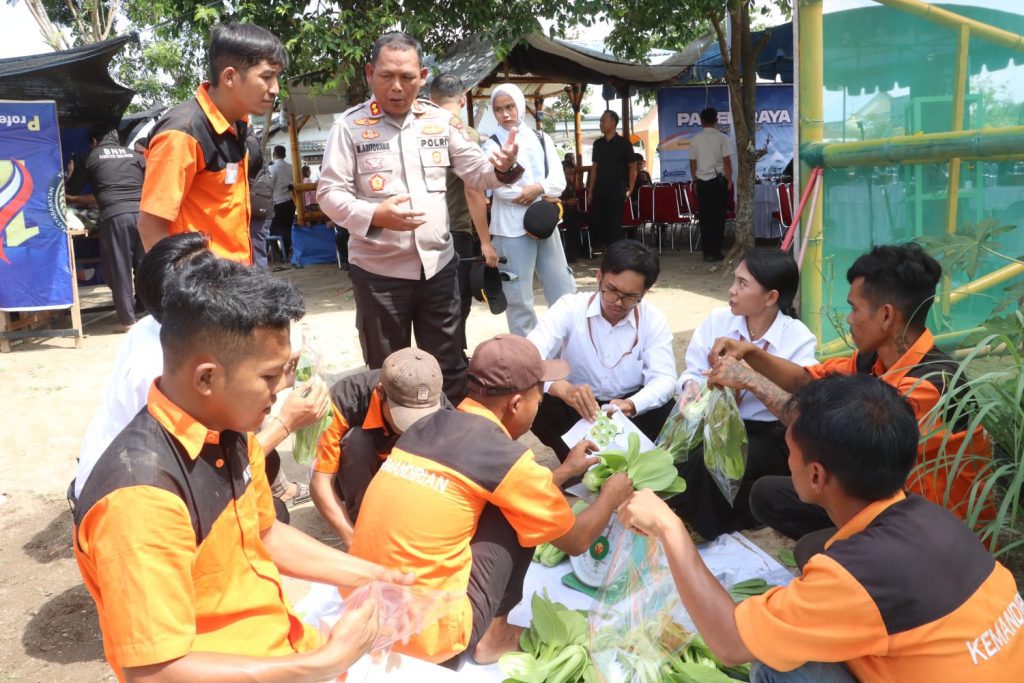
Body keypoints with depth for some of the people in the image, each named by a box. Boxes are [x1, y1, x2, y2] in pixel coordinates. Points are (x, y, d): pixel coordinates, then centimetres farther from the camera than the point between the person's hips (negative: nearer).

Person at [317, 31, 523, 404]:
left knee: (450, 367, 14)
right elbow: (329, 193, -9)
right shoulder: (350, 126, -6)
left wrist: (501, 167, -18)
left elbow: (476, 173, 5)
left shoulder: (441, 120, 4)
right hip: (378, 270, -3)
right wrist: (375, 215, -26)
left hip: (437, 265, 3)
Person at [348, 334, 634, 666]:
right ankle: (493, 634, 13)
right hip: (427, 636, -7)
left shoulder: (430, 423, 7)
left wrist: (565, 470, 33)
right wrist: (611, 494, 23)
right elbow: (576, 540, 5)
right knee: (515, 514, 3)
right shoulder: (506, 459, -12)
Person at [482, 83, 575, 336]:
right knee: (519, 297, 2)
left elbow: (559, 181, 3)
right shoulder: (492, 145, 1)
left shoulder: (542, 139, 12)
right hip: (512, 227, -4)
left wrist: (538, 189, -17)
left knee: (563, 291, 7)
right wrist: (544, 197, -8)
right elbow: (501, 188, -12)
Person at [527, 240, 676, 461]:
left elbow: (664, 379, -19)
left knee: (670, 412, -29)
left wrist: (631, 405, -42)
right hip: (575, 409, 0)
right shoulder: (569, 308, -16)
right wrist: (562, 389, -50)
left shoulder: (654, 320, -10)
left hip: (628, 409, 1)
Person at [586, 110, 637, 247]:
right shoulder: (598, 143, 10)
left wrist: (630, 190, -8)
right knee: (596, 222, 3)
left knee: (614, 224, -3)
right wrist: (590, 190, 8)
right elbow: (594, 167, 13)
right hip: (599, 190, 5)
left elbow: (633, 167, -1)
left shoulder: (623, 143, -2)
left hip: (616, 189, -4)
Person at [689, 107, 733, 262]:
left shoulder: (695, 140, 4)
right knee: (718, 217, 2)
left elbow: (693, 164, 6)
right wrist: (729, 181, 2)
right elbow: (727, 162, -7)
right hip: (718, 181, -3)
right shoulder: (722, 138, -5)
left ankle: (707, 253, 7)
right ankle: (716, 252, 2)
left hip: (702, 182, 3)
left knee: (705, 218, 5)